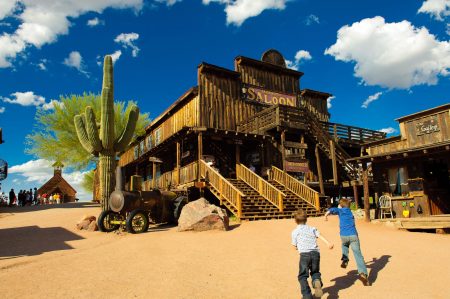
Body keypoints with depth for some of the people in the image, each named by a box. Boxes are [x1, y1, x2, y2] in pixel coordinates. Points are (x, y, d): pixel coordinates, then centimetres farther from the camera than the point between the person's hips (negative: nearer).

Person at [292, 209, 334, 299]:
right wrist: (329, 243, -8)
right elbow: (320, 236, 5)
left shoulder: (295, 232, 13)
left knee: (302, 276, 10)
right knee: (315, 272, 23)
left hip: (304, 254, -3)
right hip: (316, 253, 3)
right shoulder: (312, 229, 21)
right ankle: (317, 281, -10)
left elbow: (295, 246, 15)